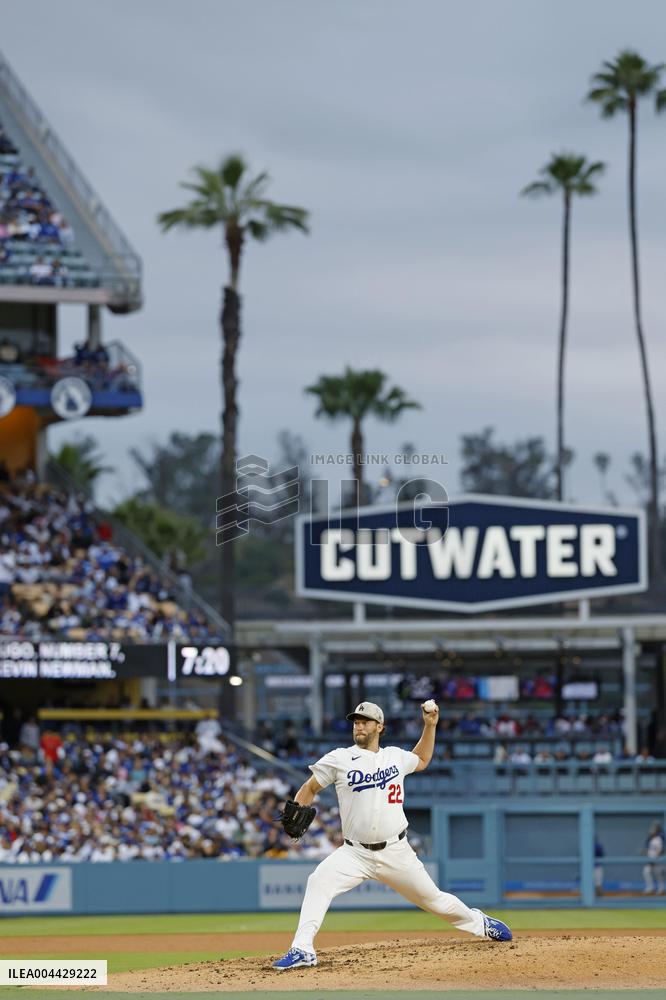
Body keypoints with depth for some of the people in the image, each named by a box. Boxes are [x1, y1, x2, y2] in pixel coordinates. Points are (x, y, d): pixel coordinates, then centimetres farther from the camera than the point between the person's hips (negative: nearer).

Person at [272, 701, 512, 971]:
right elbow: (310, 788, 7)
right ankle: (302, 950, -29)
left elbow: (422, 761, 31)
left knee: (432, 898, 11)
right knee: (319, 882, -27)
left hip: (396, 854, 2)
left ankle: (480, 923, 38)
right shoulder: (339, 759, 0)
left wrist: (430, 726, 21)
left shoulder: (396, 757, 8)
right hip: (355, 853, -2)